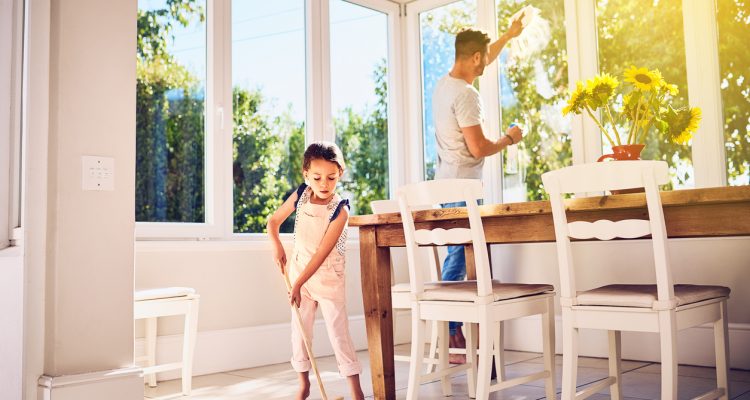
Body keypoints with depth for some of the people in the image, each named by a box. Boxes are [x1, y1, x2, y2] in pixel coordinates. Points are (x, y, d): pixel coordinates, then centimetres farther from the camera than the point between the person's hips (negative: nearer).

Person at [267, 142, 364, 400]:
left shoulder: (339, 210, -20)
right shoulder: (300, 196, -6)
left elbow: (322, 252, -23)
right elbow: (273, 221, 7)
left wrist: (299, 284, -24)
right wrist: (276, 246, -11)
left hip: (328, 276, -4)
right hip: (298, 269, 4)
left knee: (338, 331, -3)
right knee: (300, 329, 9)